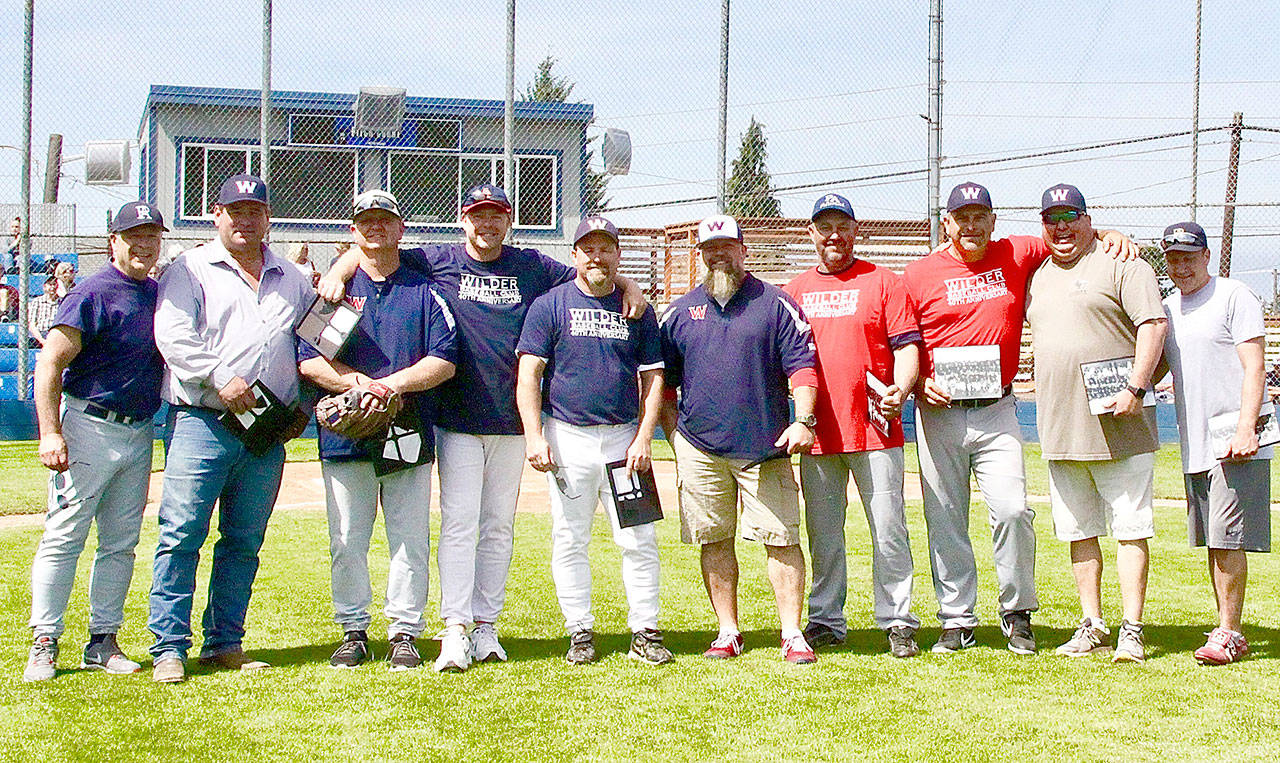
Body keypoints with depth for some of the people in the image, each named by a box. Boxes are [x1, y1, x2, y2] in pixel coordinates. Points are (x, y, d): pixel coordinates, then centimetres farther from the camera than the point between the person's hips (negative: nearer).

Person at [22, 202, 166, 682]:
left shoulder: (161, 296, 12)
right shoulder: (93, 294, -10)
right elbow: (50, 363, -14)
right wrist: (51, 434, -22)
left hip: (139, 433, 7)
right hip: (88, 428, -7)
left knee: (121, 543, 9)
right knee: (64, 536, -4)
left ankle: (103, 642, 17)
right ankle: (44, 644, 2)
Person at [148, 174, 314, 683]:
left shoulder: (291, 280, 19)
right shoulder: (190, 269, 5)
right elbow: (172, 336, -8)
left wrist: (303, 408, 11)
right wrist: (220, 378, -18)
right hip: (201, 422, -4)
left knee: (244, 542, 8)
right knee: (182, 535, -8)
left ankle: (224, 643, 16)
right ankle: (169, 647, -4)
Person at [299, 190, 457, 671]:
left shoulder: (424, 291, 10)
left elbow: (444, 360, -1)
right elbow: (308, 360, 1)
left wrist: (393, 383, -15)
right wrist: (358, 382, -15)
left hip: (410, 433, 0)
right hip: (344, 434, 0)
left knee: (411, 539, 1)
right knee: (347, 541, 3)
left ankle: (404, 633, 10)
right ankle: (353, 631, 14)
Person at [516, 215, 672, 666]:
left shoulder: (639, 311, 11)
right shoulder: (550, 305, 4)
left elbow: (652, 379, 9)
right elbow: (528, 374, -1)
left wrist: (643, 439, -2)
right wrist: (534, 437, -11)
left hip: (624, 438, 2)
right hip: (567, 438, -1)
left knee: (639, 541, -1)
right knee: (570, 541, 2)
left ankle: (645, 633, 7)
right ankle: (580, 632, 12)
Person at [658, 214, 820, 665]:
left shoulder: (775, 304, 5)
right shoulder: (679, 312, 13)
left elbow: (802, 365, -1)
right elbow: (662, 380, 17)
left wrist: (803, 420, -15)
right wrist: (673, 435, 8)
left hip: (765, 446, -3)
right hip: (699, 448, 3)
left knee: (781, 538, -6)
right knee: (714, 541, 5)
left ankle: (792, 634, -1)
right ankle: (728, 632, 14)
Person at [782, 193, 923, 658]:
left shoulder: (883, 283, 6)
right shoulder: (794, 290, 15)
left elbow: (907, 345, 1)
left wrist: (901, 387, -18)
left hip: (875, 428, -3)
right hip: (818, 431, 3)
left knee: (888, 529, -3)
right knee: (822, 533, 8)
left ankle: (897, 623, 5)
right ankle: (825, 622, 17)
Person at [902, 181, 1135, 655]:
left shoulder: (1018, 257, 6)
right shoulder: (919, 274, 3)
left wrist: (1109, 235, 0)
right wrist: (920, 384, -10)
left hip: (997, 412, 0)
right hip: (939, 414, 0)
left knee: (1012, 510, -11)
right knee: (945, 522, 3)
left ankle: (1017, 614, 8)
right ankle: (956, 620, 16)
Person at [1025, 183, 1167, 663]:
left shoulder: (1120, 264, -2)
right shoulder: (1037, 276, 17)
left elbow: (1153, 323, -11)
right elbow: (1029, 330, 29)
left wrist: (1134, 389, -20)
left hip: (1118, 427, -6)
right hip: (1059, 432, 6)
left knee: (1130, 528, -3)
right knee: (1077, 531, 9)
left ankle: (1132, 631, -1)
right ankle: (1092, 625, 17)